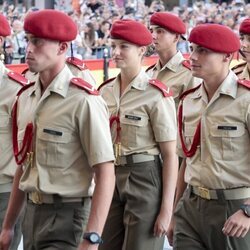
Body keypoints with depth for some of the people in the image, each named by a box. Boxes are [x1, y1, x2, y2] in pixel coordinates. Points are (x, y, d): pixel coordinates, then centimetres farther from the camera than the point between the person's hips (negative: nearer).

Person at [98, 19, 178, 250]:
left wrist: (166, 209, -15)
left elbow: (170, 155, -12)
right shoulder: (105, 91, 6)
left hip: (144, 179, -6)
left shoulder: (156, 95, -12)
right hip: (110, 179, 6)